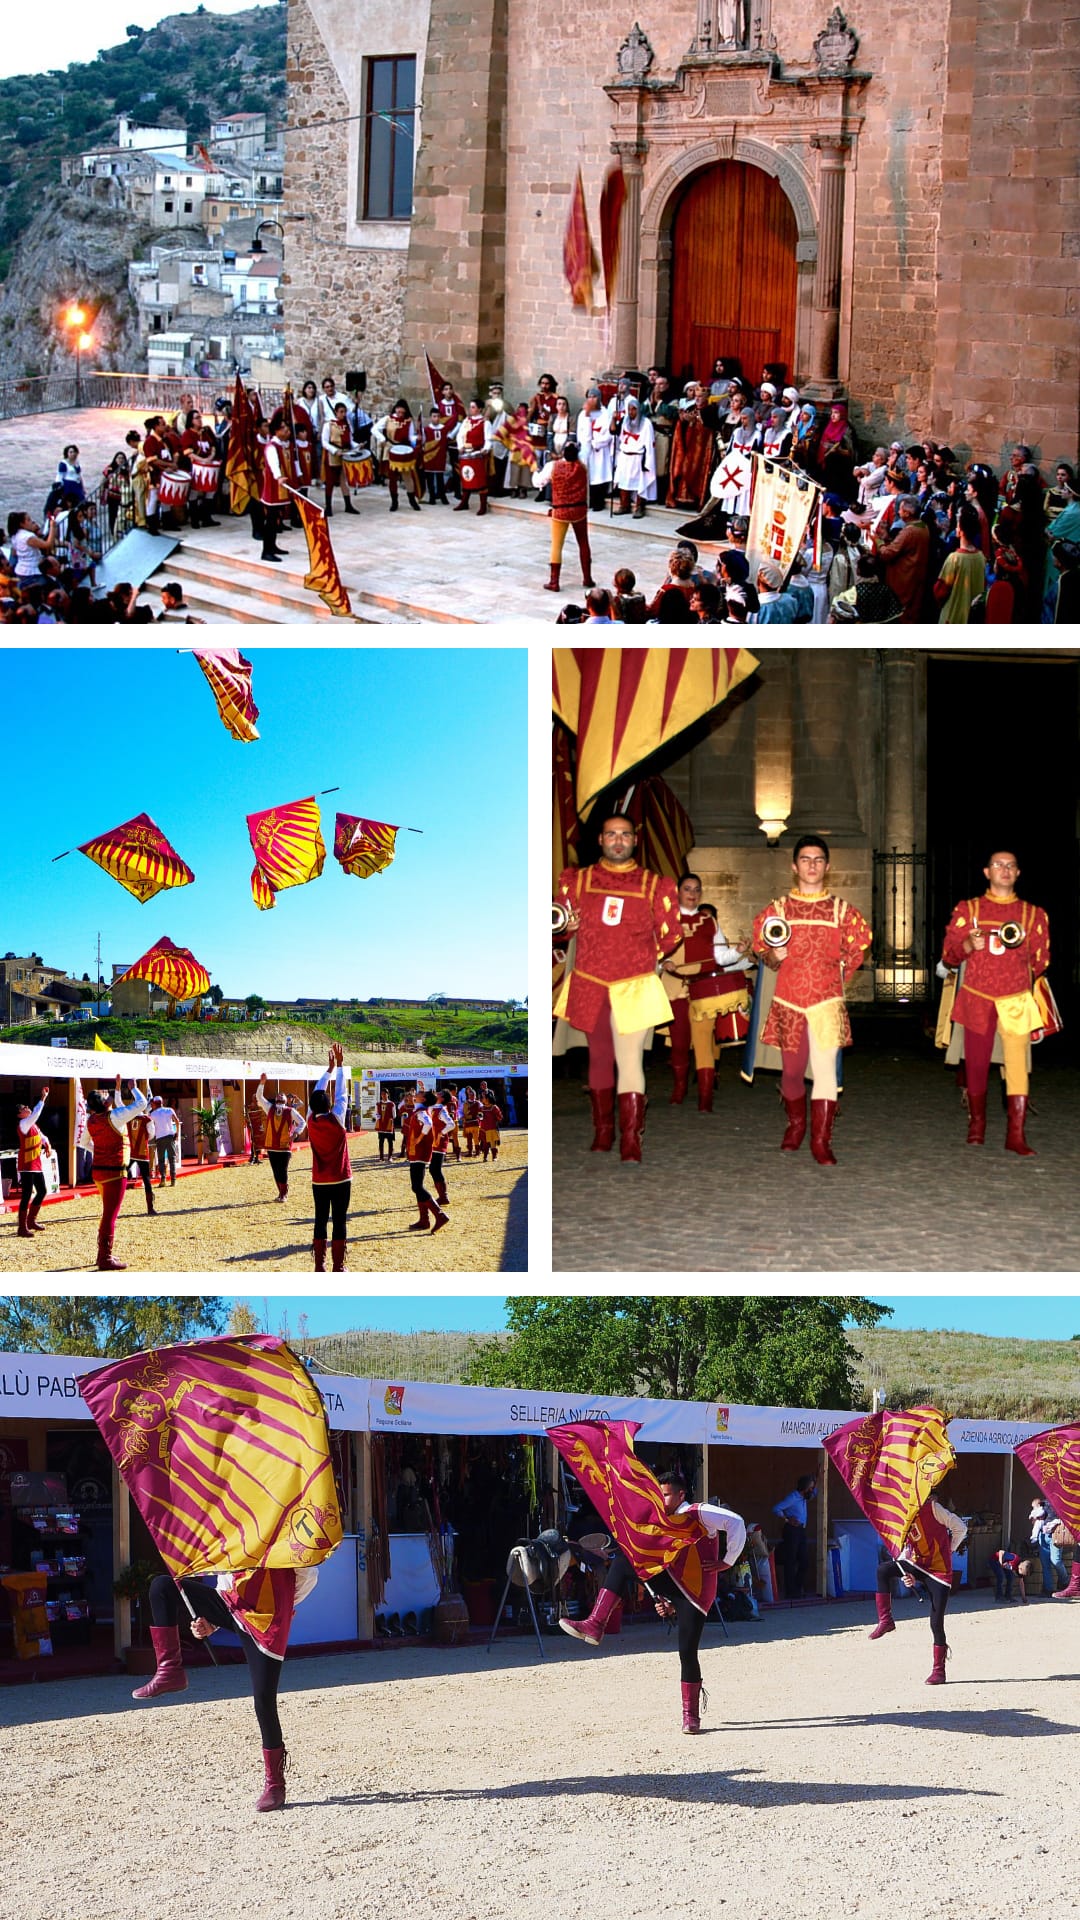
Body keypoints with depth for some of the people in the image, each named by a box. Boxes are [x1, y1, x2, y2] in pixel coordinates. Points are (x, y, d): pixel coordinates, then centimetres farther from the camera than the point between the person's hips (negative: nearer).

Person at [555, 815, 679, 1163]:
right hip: (589, 985, 3)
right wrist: (567, 927, -5)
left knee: (630, 1060, -11)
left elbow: (667, 937, 10)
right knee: (599, 1058, 11)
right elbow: (561, 928, 14)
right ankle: (602, 1134, 21)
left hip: (635, 987, -3)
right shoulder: (578, 880, 10)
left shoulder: (653, 885, 5)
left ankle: (631, 1142, -12)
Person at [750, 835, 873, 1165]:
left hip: (827, 1001, -1)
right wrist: (773, 957, -10)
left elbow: (858, 948, 16)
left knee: (825, 1068, -11)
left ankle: (821, 1141, -11)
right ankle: (796, 1125, 31)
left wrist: (837, 977, 9)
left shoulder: (841, 911, 7)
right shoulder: (779, 909, 8)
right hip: (788, 1002, 1)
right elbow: (760, 947, 11)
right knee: (792, 1070, 8)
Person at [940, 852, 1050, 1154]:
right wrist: (969, 945, -14)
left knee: (1017, 1064, -10)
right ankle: (976, 1124, 22)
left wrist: (1023, 980, 4)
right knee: (976, 1065, 3)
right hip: (976, 1000, 0)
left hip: (1016, 1001, 0)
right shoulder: (967, 910, 9)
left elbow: (1040, 961, 17)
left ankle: (1016, 1136, -11)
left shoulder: (1033, 914, 10)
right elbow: (949, 956, 4)